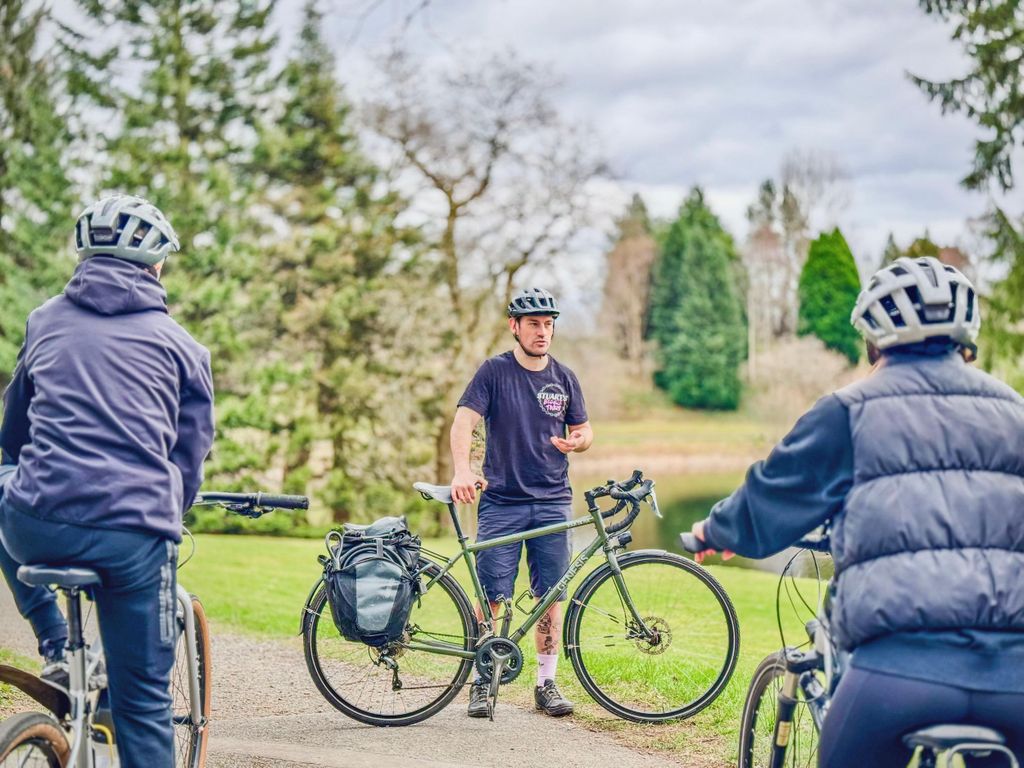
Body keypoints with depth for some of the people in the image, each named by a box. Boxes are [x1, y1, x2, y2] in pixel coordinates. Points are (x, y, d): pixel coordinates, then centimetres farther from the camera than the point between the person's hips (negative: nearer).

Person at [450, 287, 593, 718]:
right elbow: (464, 422, -12)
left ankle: (547, 683, 13)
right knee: (491, 597, -3)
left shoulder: (564, 378, 9)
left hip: (552, 501, 3)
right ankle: (481, 682, 9)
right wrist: (462, 471, -29)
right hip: (500, 502, -3)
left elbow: (584, 430, 15)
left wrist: (576, 441, -11)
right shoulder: (495, 372, -2)